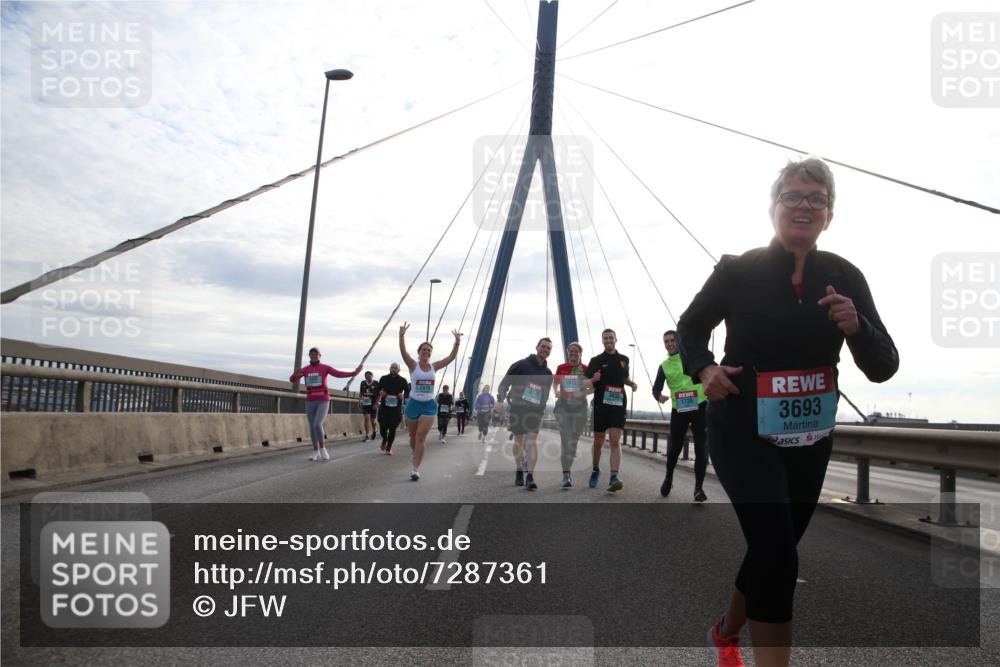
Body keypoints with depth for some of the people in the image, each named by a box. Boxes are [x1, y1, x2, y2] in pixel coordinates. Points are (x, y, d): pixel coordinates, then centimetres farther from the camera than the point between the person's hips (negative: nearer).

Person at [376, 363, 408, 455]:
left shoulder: (402, 381, 1)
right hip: (384, 407, 1)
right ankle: (384, 441, 31)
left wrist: (403, 395, -13)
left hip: (396, 408, -1)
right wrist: (380, 393, -6)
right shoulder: (383, 379, 4)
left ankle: (388, 448, 15)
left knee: (392, 428, 0)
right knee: (383, 427, -2)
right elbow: (378, 389, 16)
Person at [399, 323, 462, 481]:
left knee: (421, 436, -9)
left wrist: (457, 342, -10)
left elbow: (451, 357, 2)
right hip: (413, 404, -1)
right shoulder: (413, 365, -3)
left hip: (429, 405, 1)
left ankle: (416, 468, -9)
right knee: (413, 436, 10)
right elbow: (403, 352, -19)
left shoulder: (434, 367, 5)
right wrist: (401, 336, -33)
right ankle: (416, 457, 39)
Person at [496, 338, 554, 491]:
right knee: (518, 441, 8)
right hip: (517, 408, -2)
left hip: (535, 411, 2)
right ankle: (519, 470, 29)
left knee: (532, 441, -13)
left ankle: (530, 477, -18)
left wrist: (541, 412, 13)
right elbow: (505, 382, -3)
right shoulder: (521, 365, -1)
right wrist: (500, 399, -15)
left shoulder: (548, 373, 12)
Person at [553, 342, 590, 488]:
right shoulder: (561, 368, 4)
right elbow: (555, 384, 10)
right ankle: (566, 474, -13)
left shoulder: (586, 369, 3)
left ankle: (567, 471, 27)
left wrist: (582, 393, -13)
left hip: (579, 406, 1)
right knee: (566, 440, -11)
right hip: (563, 405, -1)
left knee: (573, 440, 9)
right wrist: (557, 392, -11)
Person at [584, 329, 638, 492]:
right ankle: (596, 469, 33)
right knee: (598, 442, 9)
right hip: (600, 405, -1)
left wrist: (632, 383, 5)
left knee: (615, 441, -13)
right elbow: (586, 383, -3)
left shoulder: (624, 359, 11)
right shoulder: (596, 360, 2)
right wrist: (593, 380, -25)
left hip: (618, 405, 1)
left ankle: (614, 477, -20)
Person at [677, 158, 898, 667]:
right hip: (743, 433, -4)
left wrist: (855, 326, -23)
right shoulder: (738, 271, -10)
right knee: (778, 554, -19)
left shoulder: (844, 278, -3)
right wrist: (703, 369, -14)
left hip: (809, 440, 4)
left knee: (772, 550, 17)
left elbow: (883, 369, -3)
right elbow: (690, 327, 6)